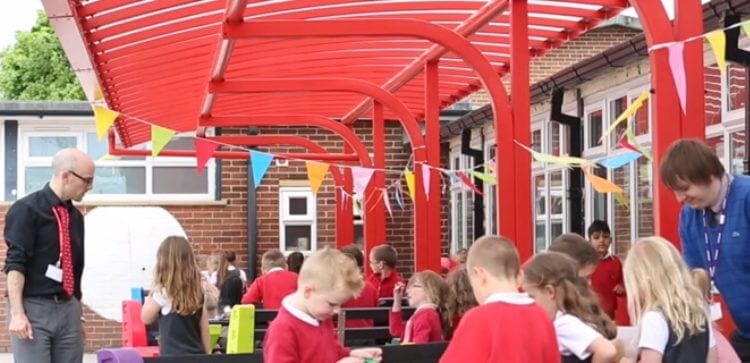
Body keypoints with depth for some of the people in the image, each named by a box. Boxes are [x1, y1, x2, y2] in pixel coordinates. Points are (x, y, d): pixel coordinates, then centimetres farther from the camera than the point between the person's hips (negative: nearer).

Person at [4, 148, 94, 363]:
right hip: (33, 309, -7)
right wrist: (17, 313, -21)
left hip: (68, 309, 7)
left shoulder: (75, 216, 13)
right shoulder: (26, 210, -8)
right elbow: (15, 264, -14)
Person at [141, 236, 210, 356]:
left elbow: (146, 318, 4)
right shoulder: (198, 291, 5)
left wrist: (152, 293, 3)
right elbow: (204, 330, 10)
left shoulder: (163, 293, -12)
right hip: (197, 357, 6)